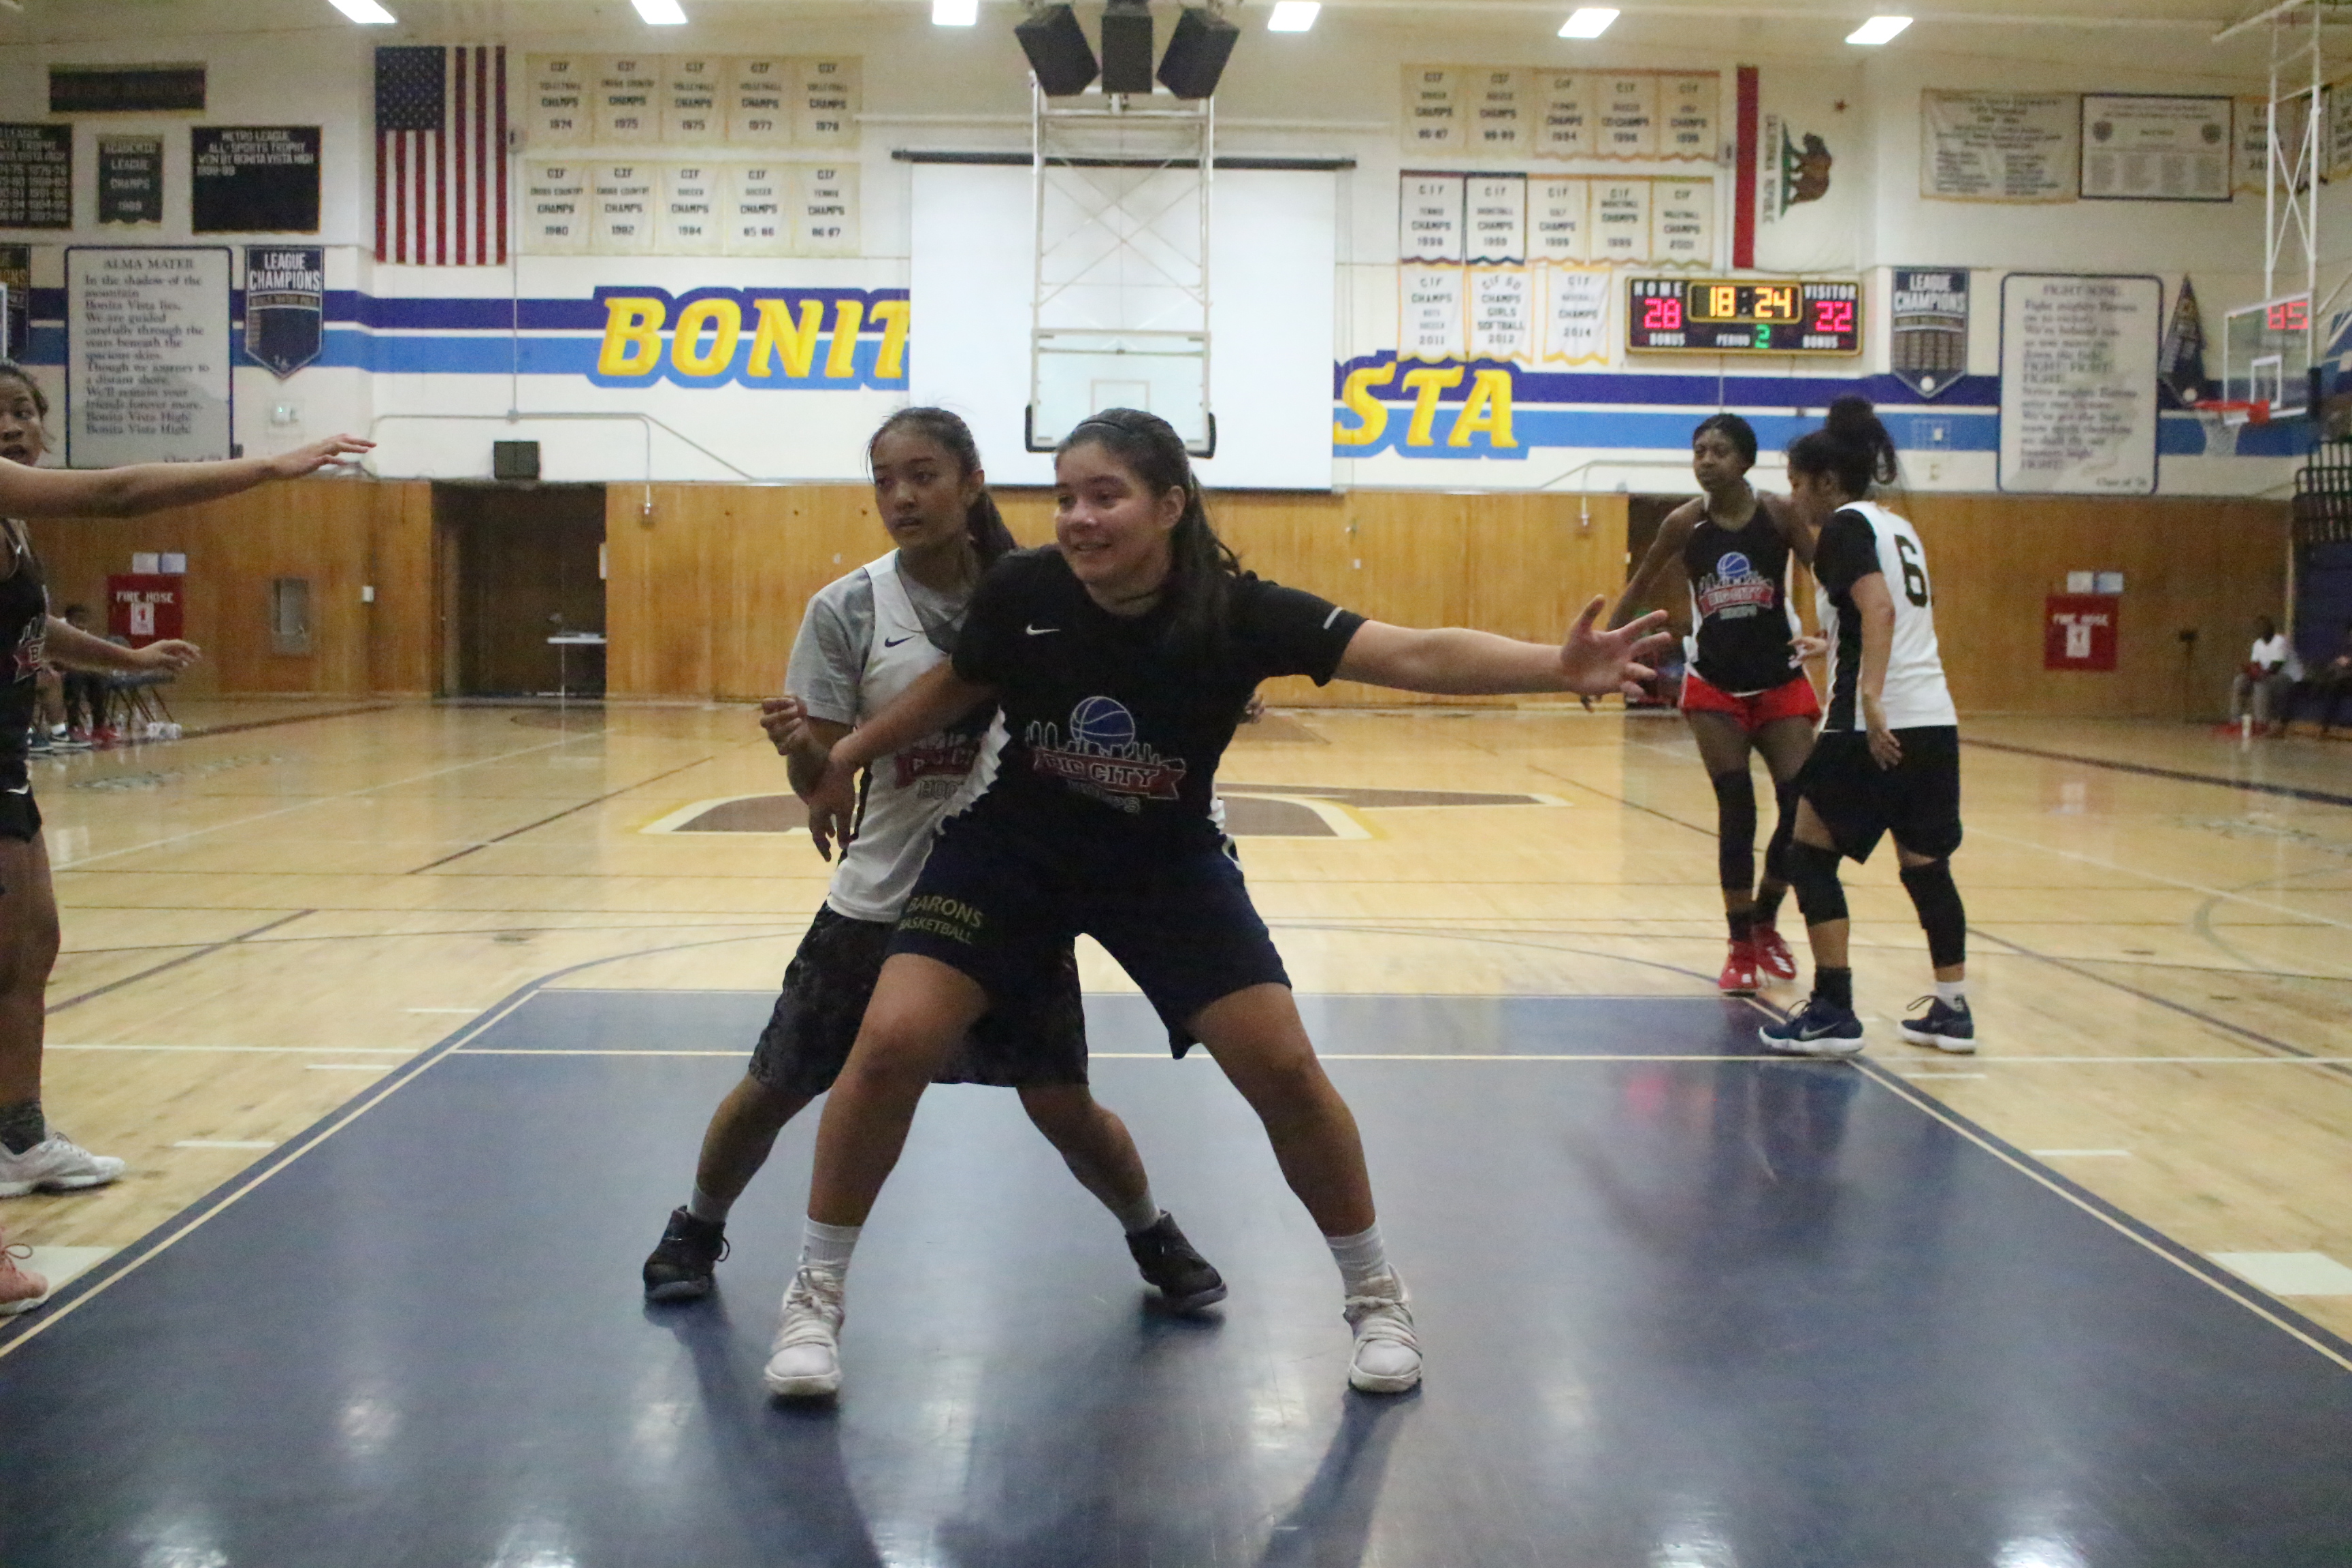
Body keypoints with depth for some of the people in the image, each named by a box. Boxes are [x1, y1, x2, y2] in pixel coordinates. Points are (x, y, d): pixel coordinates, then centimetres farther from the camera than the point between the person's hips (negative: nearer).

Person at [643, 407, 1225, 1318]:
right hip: (879, 901, 1)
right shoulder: (845, 611, -8)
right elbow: (821, 785, -8)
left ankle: (1155, 1238, 29)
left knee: (1063, 1109, 0)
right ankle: (697, 1228, 39)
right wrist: (802, 748, -30)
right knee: (774, 1089, 9)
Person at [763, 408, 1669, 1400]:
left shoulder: (1236, 611, -24)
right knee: (891, 1047, -14)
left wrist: (1557, 668, -48)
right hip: (1013, 851, 1)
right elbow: (956, 686, 2)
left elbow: (1418, 656, -34)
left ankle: (1374, 1295, 18)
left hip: (1168, 865, 0)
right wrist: (844, 759, 8)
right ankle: (817, 1294, 8)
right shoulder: (1021, 592, -20)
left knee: (1285, 1071, -7)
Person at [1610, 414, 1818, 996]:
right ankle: (1741, 947, 7)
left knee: (1803, 805, -5)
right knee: (1736, 811, -5)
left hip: (1779, 682, 0)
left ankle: (1765, 922, 20)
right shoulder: (1684, 523, -7)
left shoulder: (1778, 515, -9)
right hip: (1715, 687, 0)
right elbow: (1638, 587, 5)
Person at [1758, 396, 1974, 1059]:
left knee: (1810, 855, 0)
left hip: (1878, 724, -9)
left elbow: (1879, 608, -20)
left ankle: (1833, 1013, -2)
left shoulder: (1846, 525, -5)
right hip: (1935, 720, 9)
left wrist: (1870, 696, -29)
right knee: (1925, 864, 15)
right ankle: (1952, 1011, 19)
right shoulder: (1898, 527, 20)